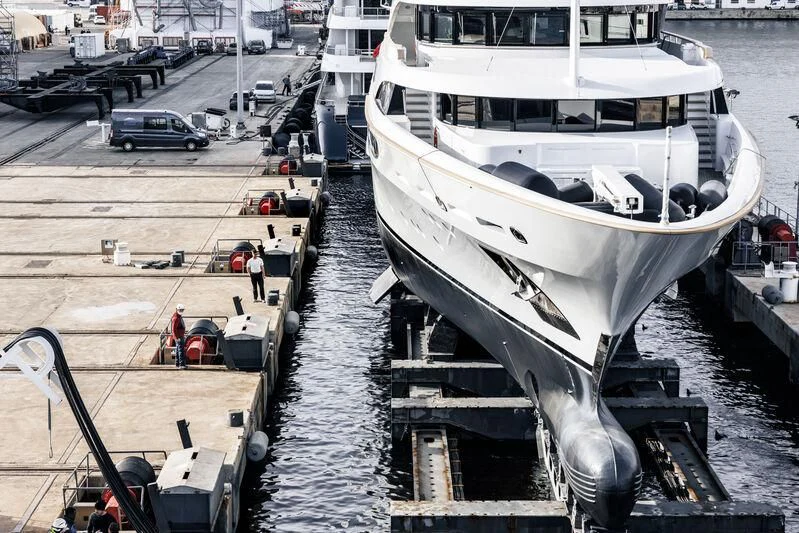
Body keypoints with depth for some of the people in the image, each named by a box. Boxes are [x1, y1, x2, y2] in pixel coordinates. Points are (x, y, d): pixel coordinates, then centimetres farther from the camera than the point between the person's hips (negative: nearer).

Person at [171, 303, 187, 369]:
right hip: (178, 336, -11)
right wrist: (177, 337, -26)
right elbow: (174, 329, -24)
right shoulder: (176, 318, -19)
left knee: (178, 350, 15)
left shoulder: (179, 317, 12)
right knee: (181, 350, -11)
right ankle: (181, 364, -11)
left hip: (180, 336, 11)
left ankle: (177, 364, 22)